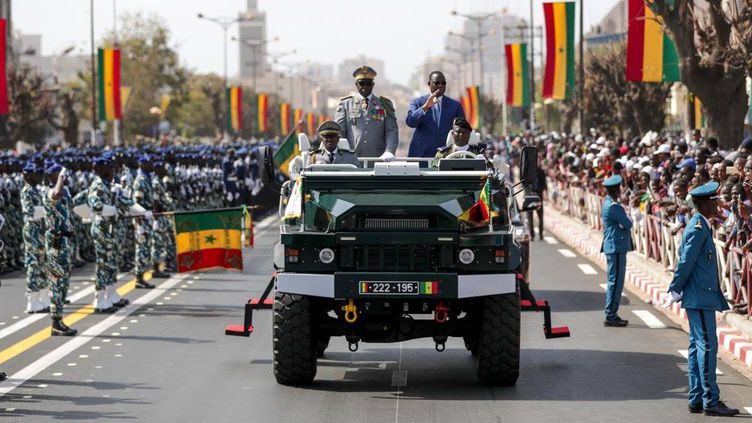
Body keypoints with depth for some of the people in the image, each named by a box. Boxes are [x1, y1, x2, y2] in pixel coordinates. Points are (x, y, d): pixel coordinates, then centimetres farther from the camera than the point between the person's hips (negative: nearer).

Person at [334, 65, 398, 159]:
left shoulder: (385, 104, 13)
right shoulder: (345, 103, 12)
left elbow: (392, 131, 5)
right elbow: (339, 131, 6)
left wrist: (389, 152, -13)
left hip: (378, 159, 1)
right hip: (352, 159, 0)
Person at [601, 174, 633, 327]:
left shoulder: (609, 203, 14)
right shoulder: (613, 206, -18)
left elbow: (626, 224, 17)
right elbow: (628, 224, -15)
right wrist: (628, 218, 4)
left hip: (615, 247, 10)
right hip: (616, 247, -10)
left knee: (615, 281, 14)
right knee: (615, 281, -7)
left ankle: (612, 315, 18)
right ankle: (610, 316, -5)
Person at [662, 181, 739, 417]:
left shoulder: (700, 226, 15)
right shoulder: (698, 229, -16)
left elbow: (685, 262, 19)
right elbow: (685, 263, -18)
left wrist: (675, 291, 20)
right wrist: (675, 292, -12)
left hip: (700, 297, 10)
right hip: (700, 297, -10)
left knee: (698, 346, 11)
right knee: (707, 346, -9)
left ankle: (696, 400, 14)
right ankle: (710, 401, -9)